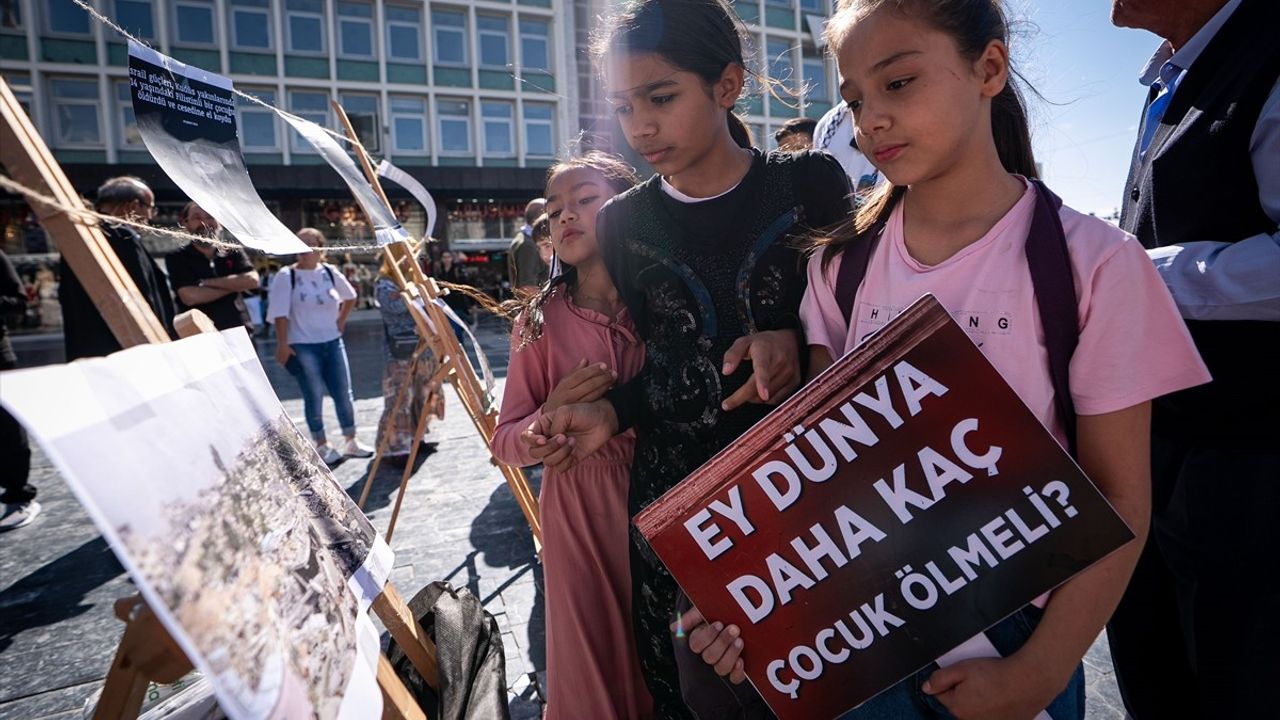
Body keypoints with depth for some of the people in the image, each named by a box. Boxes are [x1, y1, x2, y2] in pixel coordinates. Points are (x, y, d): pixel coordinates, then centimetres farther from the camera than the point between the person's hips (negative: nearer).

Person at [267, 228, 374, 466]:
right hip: (303, 346, -4)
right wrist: (283, 344, -15)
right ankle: (322, 445, 16)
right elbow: (280, 314, -10)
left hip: (333, 341, 4)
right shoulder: (286, 276, -6)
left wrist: (341, 321, 11)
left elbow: (350, 297, 21)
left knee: (344, 394, 6)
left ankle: (351, 441, 19)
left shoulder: (330, 272, 4)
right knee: (314, 397, 3)